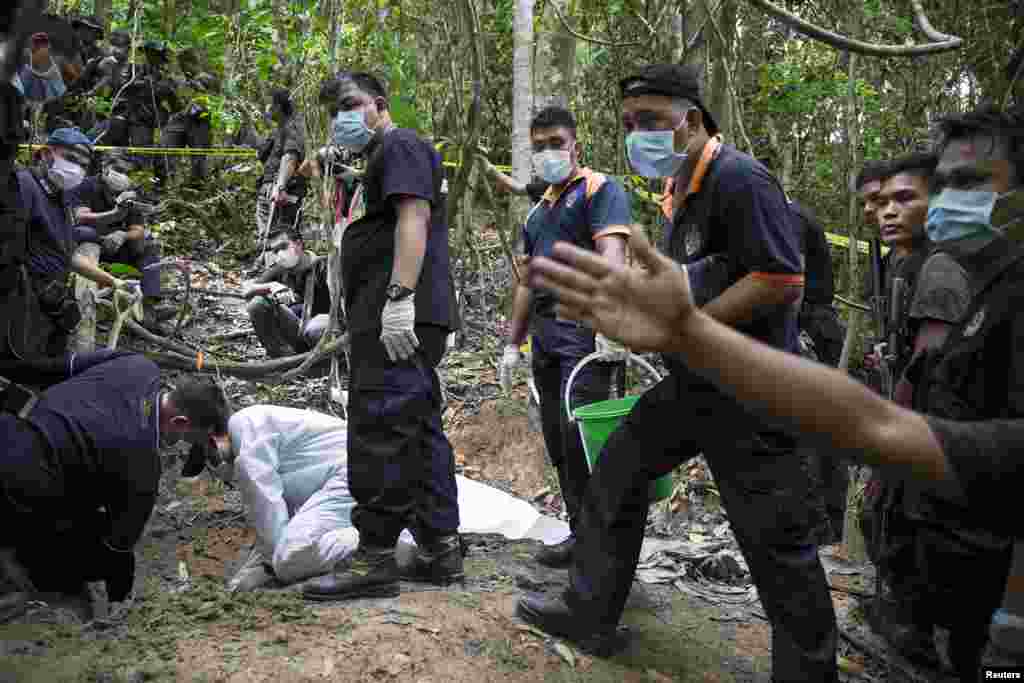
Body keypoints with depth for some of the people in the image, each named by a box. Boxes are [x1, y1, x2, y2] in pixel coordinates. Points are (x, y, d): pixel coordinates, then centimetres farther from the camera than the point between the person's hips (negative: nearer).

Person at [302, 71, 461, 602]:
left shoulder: (400, 146, -1)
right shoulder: (380, 159, 30)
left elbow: (413, 218, -17)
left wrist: (399, 298, -26)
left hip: (398, 318, -11)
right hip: (395, 322, 11)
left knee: (378, 435, -11)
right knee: (421, 433, 9)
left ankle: (375, 559, -6)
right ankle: (441, 549, 14)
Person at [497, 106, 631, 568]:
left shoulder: (599, 189, 0)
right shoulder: (537, 210, 24)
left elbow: (612, 254, -17)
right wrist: (513, 344, 20)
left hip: (584, 326, -8)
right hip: (545, 333, 8)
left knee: (579, 434, -15)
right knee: (558, 443, 8)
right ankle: (581, 532, 18)